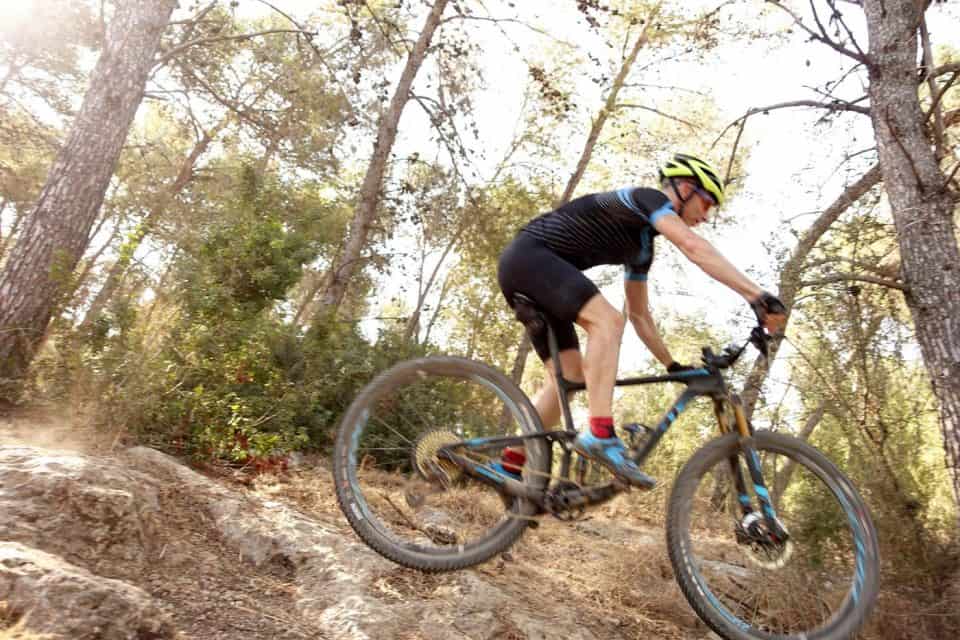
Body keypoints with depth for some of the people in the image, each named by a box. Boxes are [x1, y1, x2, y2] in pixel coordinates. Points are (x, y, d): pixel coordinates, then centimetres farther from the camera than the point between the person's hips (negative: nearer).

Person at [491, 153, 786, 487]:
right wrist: (757, 296, -29)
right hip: (529, 255, -10)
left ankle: (507, 466, 10)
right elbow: (695, 248, -25)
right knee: (608, 320, -27)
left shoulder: (643, 245, 19)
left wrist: (672, 365, 20)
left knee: (570, 378, 5)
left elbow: (639, 314, 22)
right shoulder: (648, 197, -7)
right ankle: (600, 435, -30)